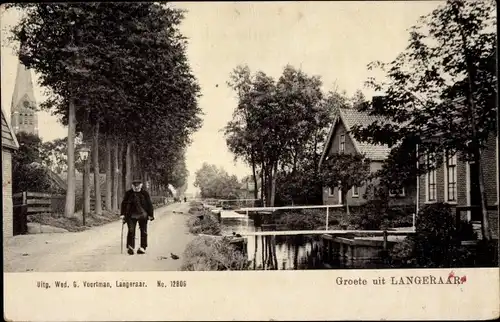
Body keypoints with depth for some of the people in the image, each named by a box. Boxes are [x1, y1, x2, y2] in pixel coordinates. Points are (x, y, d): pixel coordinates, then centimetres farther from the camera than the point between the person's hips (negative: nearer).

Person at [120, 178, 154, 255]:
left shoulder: (145, 193, 1)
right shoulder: (128, 194, 3)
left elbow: (149, 204, 3)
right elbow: (124, 204, 5)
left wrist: (150, 215, -1)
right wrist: (123, 214, 0)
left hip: (143, 215, 1)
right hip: (131, 215, 0)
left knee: (143, 232, 4)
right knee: (131, 231, -8)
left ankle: (143, 248, 12)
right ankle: (130, 248, -4)